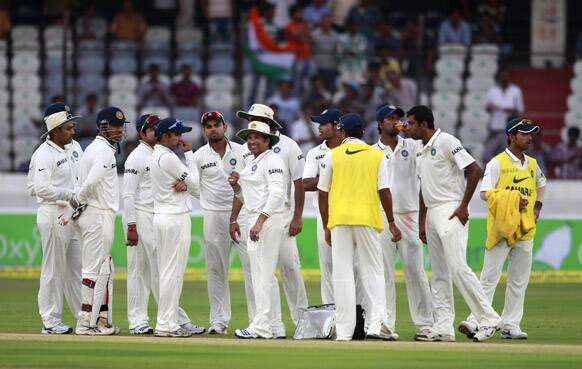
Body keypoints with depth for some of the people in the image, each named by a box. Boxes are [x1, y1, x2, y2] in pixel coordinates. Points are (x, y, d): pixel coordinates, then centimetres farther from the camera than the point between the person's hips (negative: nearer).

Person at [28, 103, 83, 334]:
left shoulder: (74, 147, 10)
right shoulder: (44, 155, -15)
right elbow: (40, 188, -23)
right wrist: (71, 194, -22)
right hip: (53, 216, -8)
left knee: (77, 268, 12)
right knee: (53, 270, -2)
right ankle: (50, 321, 3)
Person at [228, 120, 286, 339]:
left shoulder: (272, 161, -10)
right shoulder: (252, 164, 19)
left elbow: (276, 194, -20)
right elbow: (246, 197, 25)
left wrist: (260, 222, -26)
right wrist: (236, 186, 5)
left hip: (269, 220, -10)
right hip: (256, 220, 10)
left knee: (262, 274, -10)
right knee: (265, 275, 13)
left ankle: (261, 327, -10)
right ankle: (274, 325, 19)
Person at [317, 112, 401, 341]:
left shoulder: (332, 155, 5)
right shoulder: (377, 156, 5)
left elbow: (323, 193, 5)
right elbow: (384, 191, 0)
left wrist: (326, 226, 13)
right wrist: (391, 223, 6)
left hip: (339, 219, 0)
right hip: (368, 219, 0)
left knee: (342, 275, 2)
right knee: (373, 272, 6)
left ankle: (344, 330, -2)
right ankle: (376, 324, -10)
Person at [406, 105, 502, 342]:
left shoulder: (446, 142, -10)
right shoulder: (421, 152, 17)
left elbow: (474, 170, -15)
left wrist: (464, 205, -15)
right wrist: (422, 222, 21)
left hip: (451, 213, -9)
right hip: (432, 214, 9)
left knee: (457, 268, -16)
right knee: (439, 274, 7)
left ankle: (488, 318, -11)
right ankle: (443, 327, 8)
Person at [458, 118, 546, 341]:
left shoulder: (532, 164, 14)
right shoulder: (497, 163, -5)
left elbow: (541, 184, 33)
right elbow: (485, 193, -11)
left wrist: (537, 207, 18)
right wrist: (512, 201, -21)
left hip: (525, 230, 6)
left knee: (519, 280, 6)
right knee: (490, 276, -10)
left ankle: (510, 325, 11)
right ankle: (476, 321, -12)